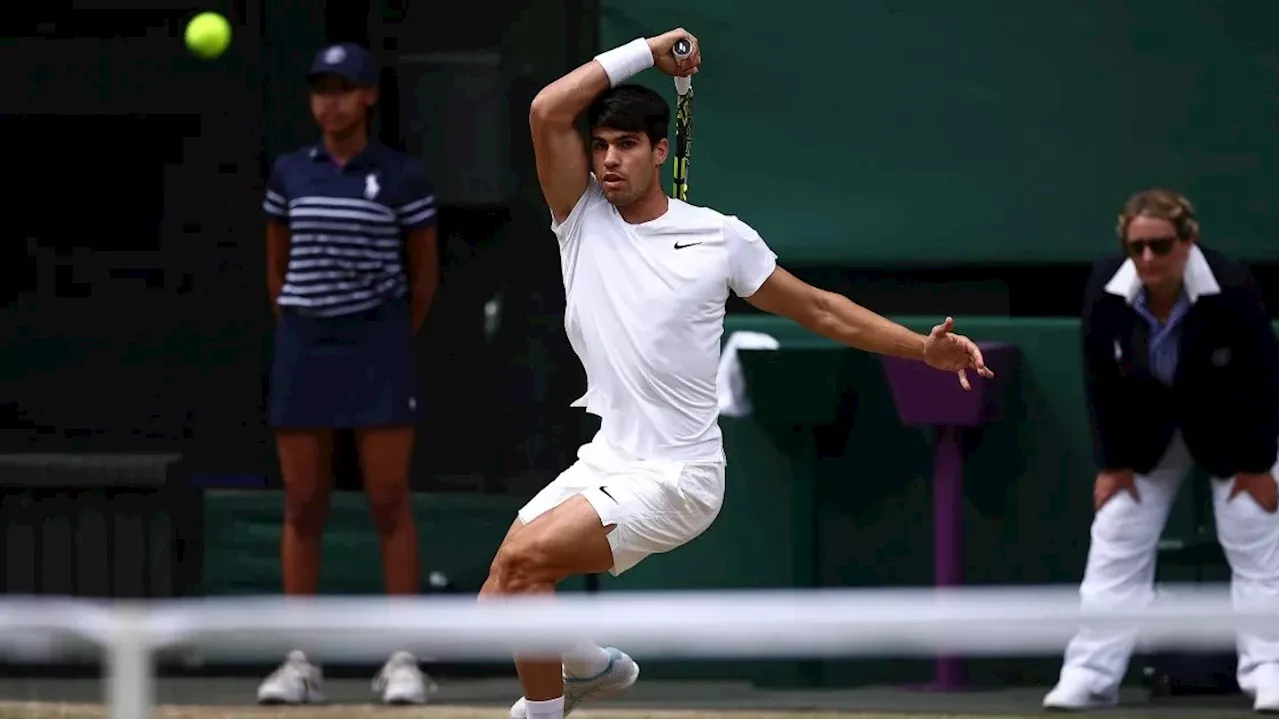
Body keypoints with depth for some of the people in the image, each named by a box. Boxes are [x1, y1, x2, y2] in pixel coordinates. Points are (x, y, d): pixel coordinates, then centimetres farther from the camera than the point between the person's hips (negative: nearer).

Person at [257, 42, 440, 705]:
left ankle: (402, 663, -1)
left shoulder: (403, 178, -1)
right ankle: (300, 664, 5)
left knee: (390, 503, -4)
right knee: (302, 507, 2)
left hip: (379, 347, -3)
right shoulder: (289, 174, 6)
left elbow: (425, 275, 7)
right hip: (302, 347, 3)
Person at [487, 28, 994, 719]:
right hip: (602, 461, 5)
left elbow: (820, 310, 9)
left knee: (524, 559, -22)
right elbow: (548, 112, -9)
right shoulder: (583, 219, 4)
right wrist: (647, 51, -5)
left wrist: (925, 349, 4)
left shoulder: (720, 237, -1)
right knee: (502, 597, -3)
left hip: (676, 475, -5)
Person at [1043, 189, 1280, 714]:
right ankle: (1089, 676, 2)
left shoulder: (1232, 289, -31)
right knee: (1114, 550, -1)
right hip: (1145, 436, 2)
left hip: (1230, 434, -2)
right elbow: (1099, 380, -12)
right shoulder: (1105, 290, -24)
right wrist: (1112, 463, -9)